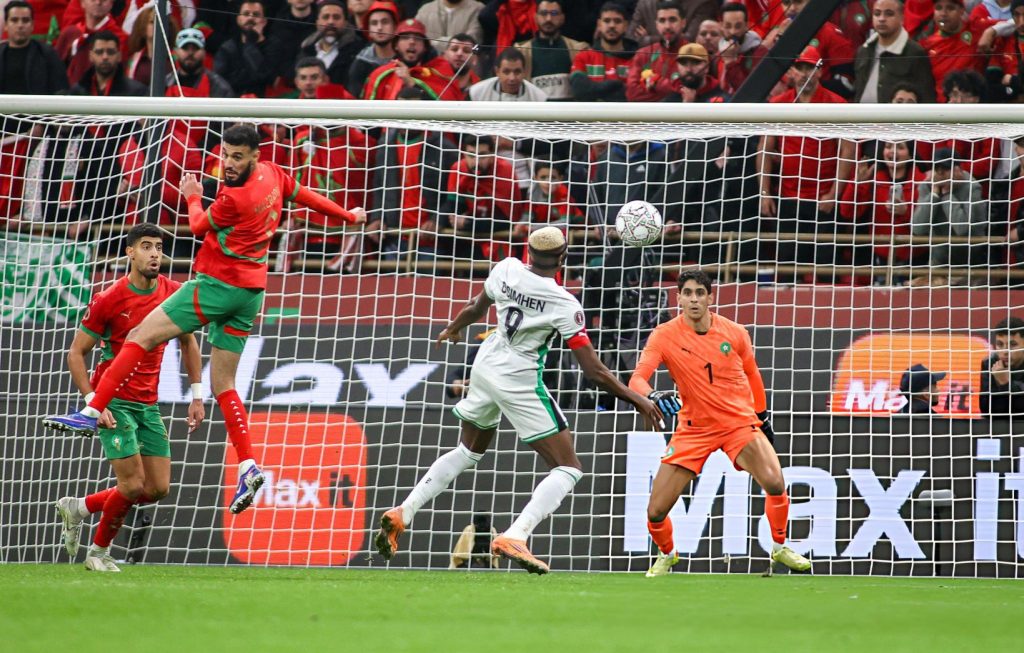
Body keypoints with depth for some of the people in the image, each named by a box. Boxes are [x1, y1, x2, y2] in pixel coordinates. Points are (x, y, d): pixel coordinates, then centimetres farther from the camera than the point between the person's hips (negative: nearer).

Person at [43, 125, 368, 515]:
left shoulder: (234, 197, -20)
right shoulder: (273, 175, 4)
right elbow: (303, 195, 22)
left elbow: (199, 227, -2)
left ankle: (91, 413, -13)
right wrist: (347, 215, 40)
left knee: (142, 337, -7)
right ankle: (247, 467, 0)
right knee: (223, 384, 10)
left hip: (218, 284, -9)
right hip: (250, 291, 9)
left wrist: (192, 197, 18)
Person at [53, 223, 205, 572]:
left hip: (149, 405, 6)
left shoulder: (174, 293, 1)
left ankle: (78, 507, 21)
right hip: (115, 402, -6)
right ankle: (99, 552, 12)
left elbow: (188, 344, 16)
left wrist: (197, 396, 10)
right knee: (133, 484, -12)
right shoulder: (108, 300, -12)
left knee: (158, 488, 1)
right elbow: (76, 353, -6)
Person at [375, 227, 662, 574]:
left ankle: (402, 513, 21)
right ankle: (514, 537, -18)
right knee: (568, 469, 0)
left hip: (485, 367, 7)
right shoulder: (564, 304, -19)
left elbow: (476, 308, 15)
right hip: (519, 384, -7)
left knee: (469, 451, 29)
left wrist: (453, 329, 37)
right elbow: (593, 370, -17)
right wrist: (636, 399, -7)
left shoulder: (506, 269, -5)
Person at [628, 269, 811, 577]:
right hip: (693, 429, 0)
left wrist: (762, 414, 21)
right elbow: (636, 380, -20)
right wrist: (653, 396, -41)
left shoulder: (735, 333, -4)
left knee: (775, 483, -24)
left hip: (740, 422, 0)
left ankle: (780, 548, 2)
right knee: (656, 510, -8)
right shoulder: (664, 336, -10)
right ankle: (666, 555, 26)